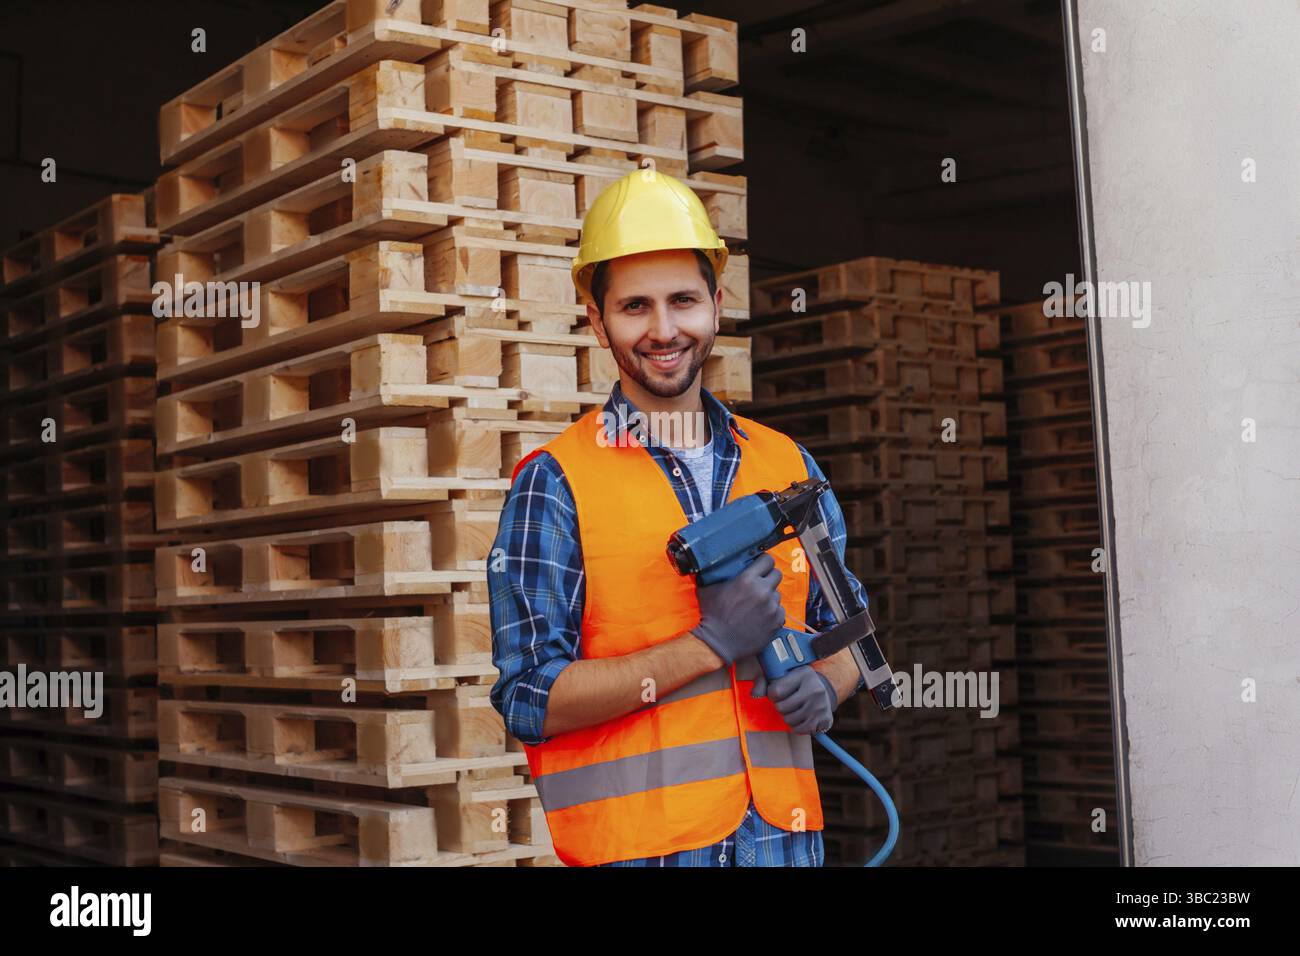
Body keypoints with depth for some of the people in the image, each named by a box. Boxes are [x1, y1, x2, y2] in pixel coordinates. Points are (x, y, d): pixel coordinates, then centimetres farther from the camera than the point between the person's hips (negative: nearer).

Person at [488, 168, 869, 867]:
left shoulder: (788, 466, 8)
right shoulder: (556, 483, -6)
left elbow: (846, 628, 17)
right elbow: (530, 697, -12)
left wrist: (824, 685, -5)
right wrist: (709, 645, -17)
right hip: (633, 842, -4)